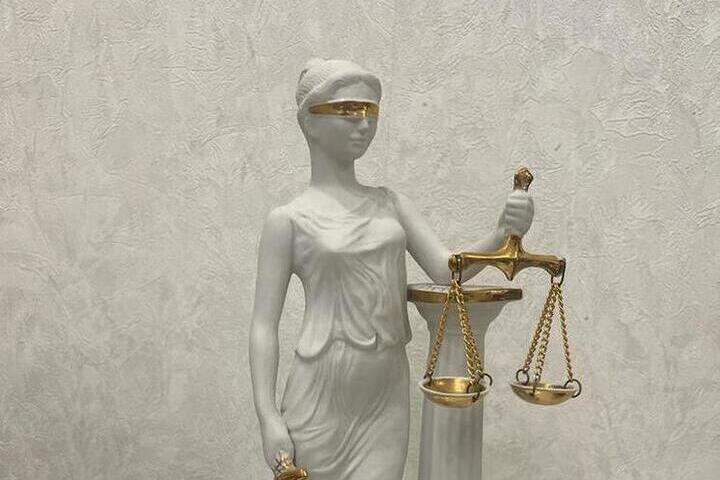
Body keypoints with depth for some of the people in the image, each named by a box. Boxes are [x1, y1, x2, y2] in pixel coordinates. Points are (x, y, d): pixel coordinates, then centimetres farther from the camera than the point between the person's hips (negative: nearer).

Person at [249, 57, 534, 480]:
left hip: (387, 398, 4)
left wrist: (503, 234, -17)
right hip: (321, 401, -4)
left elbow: (446, 269, 2)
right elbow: (265, 325, -6)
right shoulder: (289, 220, -5)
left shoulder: (391, 204, 8)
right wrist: (268, 417, -12)